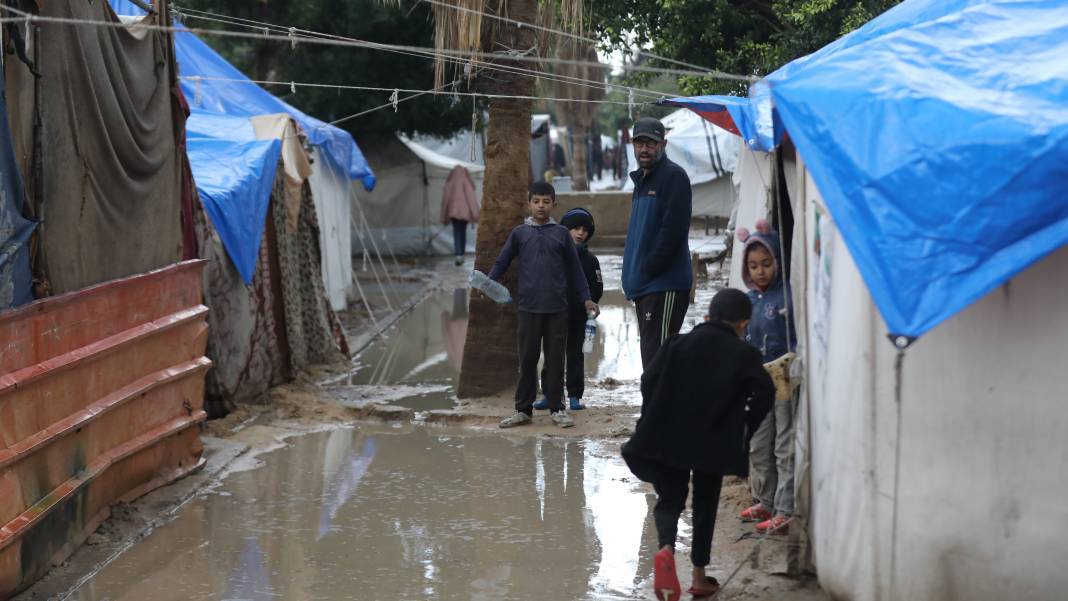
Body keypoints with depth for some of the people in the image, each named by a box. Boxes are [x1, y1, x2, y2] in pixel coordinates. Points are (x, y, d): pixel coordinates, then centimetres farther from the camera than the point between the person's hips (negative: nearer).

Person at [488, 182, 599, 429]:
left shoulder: (561, 234, 5)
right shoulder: (519, 233, 5)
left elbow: (574, 269, 10)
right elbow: (501, 263, 4)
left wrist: (586, 298, 9)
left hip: (557, 308, 0)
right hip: (529, 307, 0)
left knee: (555, 359, 5)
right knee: (527, 359, 6)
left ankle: (557, 408, 13)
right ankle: (523, 409, 13)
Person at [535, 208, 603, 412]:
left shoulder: (589, 259, 3)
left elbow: (597, 289, 3)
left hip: (578, 318, 0)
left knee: (575, 355, 6)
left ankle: (575, 396, 11)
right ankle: (549, 394, 12)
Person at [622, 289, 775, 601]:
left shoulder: (678, 344, 5)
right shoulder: (744, 354, 0)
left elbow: (649, 380, -3)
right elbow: (764, 393, -13)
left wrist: (654, 419, 7)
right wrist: (745, 426, -1)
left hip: (669, 438, 1)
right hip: (715, 443, -1)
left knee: (669, 499, 9)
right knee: (705, 505, 14)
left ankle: (666, 548, -20)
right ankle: (699, 575, 18)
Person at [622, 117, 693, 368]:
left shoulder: (673, 176, -8)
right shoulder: (641, 179, 20)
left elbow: (673, 230, -17)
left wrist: (648, 269, -16)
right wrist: (633, 275, 12)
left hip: (665, 284, -9)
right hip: (643, 286, 10)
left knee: (658, 354, -12)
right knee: (649, 351, 13)